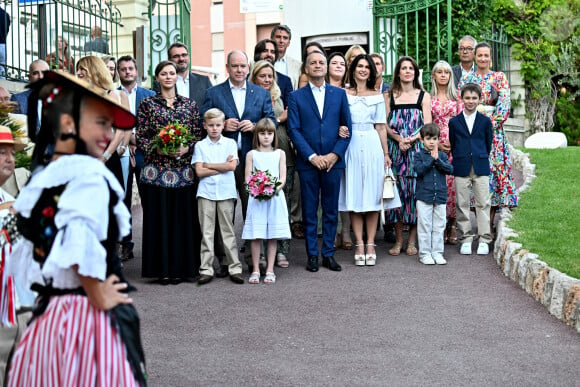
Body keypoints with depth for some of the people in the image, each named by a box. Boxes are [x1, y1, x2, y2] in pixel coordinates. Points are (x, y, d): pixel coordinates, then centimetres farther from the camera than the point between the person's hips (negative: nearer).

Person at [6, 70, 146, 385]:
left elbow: (25, 253, 16)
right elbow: (79, 245, -28)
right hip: (88, 317, -8)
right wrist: (98, 295, -16)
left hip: (46, 312, 8)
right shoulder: (90, 175, -15)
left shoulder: (40, 179, 10)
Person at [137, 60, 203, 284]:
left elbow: (198, 134, 10)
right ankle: (162, 268, 6)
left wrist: (187, 148, -9)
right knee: (159, 218, -1)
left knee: (183, 217, 3)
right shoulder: (147, 104, 5)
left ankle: (181, 267, 12)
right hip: (156, 170, -2)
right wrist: (157, 148, -14)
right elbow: (140, 137, 2)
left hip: (183, 170, 2)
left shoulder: (189, 104, 11)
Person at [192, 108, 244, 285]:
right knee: (206, 233, 2)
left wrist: (208, 165, -4)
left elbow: (232, 166, -7)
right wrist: (222, 167, -6)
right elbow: (199, 171, -4)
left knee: (228, 231, 4)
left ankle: (235, 268, 8)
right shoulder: (200, 145, 6)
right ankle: (206, 269, 5)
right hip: (206, 193, 0)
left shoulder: (230, 143, 7)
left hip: (226, 192, 0)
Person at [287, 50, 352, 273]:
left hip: (333, 161, 1)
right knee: (309, 211, 3)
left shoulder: (339, 94, 9)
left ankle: (328, 254, 14)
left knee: (331, 210, 6)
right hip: (308, 162, -1)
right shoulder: (296, 97, 4)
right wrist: (312, 156, -12)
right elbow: (294, 130, -2)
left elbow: (347, 127, 6)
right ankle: (312, 255, 10)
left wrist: (335, 154, -7)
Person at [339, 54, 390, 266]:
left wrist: (386, 153, 7)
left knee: (372, 193, 1)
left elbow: (381, 126, 9)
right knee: (353, 194, -1)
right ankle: (359, 244, 4)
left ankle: (370, 244, 5)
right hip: (351, 146, -1)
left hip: (372, 145, 1)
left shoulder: (377, 96, 11)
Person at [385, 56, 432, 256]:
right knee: (396, 190, -2)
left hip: (416, 149, -1)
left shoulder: (423, 96, 9)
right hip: (395, 150, 1)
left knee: (414, 191, -2)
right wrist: (399, 139, -13)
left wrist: (411, 139, -13)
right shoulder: (390, 96, 10)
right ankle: (398, 240, 7)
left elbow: (427, 126, 1)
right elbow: (385, 125, 4)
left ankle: (412, 240, 5)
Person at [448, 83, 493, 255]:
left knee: (483, 203, 1)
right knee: (462, 204, 3)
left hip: (481, 168, 0)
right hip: (461, 169, 0)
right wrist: (459, 161, 5)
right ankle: (465, 239, 11)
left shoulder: (485, 121, 6)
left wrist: (482, 159, 9)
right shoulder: (454, 122, 6)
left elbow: (489, 143, 11)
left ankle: (484, 240, 7)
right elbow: (452, 145, 9)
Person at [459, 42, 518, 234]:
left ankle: (490, 223, -1)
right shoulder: (466, 78, 11)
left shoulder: (499, 77, 8)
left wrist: (490, 122, -10)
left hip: (493, 132, -1)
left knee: (494, 170, -5)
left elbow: (505, 104, -1)